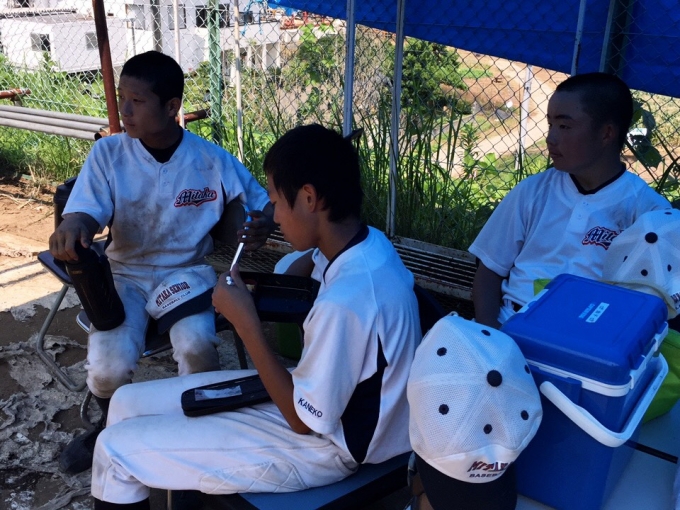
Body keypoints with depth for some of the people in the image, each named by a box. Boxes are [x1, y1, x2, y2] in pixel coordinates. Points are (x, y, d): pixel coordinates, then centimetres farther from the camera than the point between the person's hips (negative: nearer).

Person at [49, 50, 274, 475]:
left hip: (187, 271, -1)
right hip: (126, 272, 1)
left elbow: (265, 202, 4)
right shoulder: (107, 154, -5)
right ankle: (112, 426, 17)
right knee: (108, 368, -22)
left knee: (197, 349, -30)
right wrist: (71, 230, -38)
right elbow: (85, 213, -12)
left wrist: (262, 224, -21)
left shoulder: (212, 160, -5)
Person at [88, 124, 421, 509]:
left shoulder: (346, 302, -34)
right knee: (128, 403, 10)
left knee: (116, 450, -4)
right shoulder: (369, 245, -6)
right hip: (314, 393, 9)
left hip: (319, 448, -9)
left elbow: (305, 419, -23)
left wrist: (246, 322, -20)